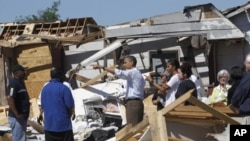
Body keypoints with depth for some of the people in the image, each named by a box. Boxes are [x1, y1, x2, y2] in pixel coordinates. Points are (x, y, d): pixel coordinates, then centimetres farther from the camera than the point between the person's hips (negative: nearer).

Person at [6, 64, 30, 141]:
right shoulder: (14, 83, -16)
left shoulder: (20, 82, 14)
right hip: (16, 118, -10)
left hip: (22, 117, 10)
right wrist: (17, 114, -24)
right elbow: (9, 98, -28)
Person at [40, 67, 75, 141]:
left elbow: (42, 107, 11)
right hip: (63, 125, -6)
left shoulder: (44, 88, 6)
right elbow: (70, 106, -11)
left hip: (49, 126, 6)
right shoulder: (64, 88, -12)